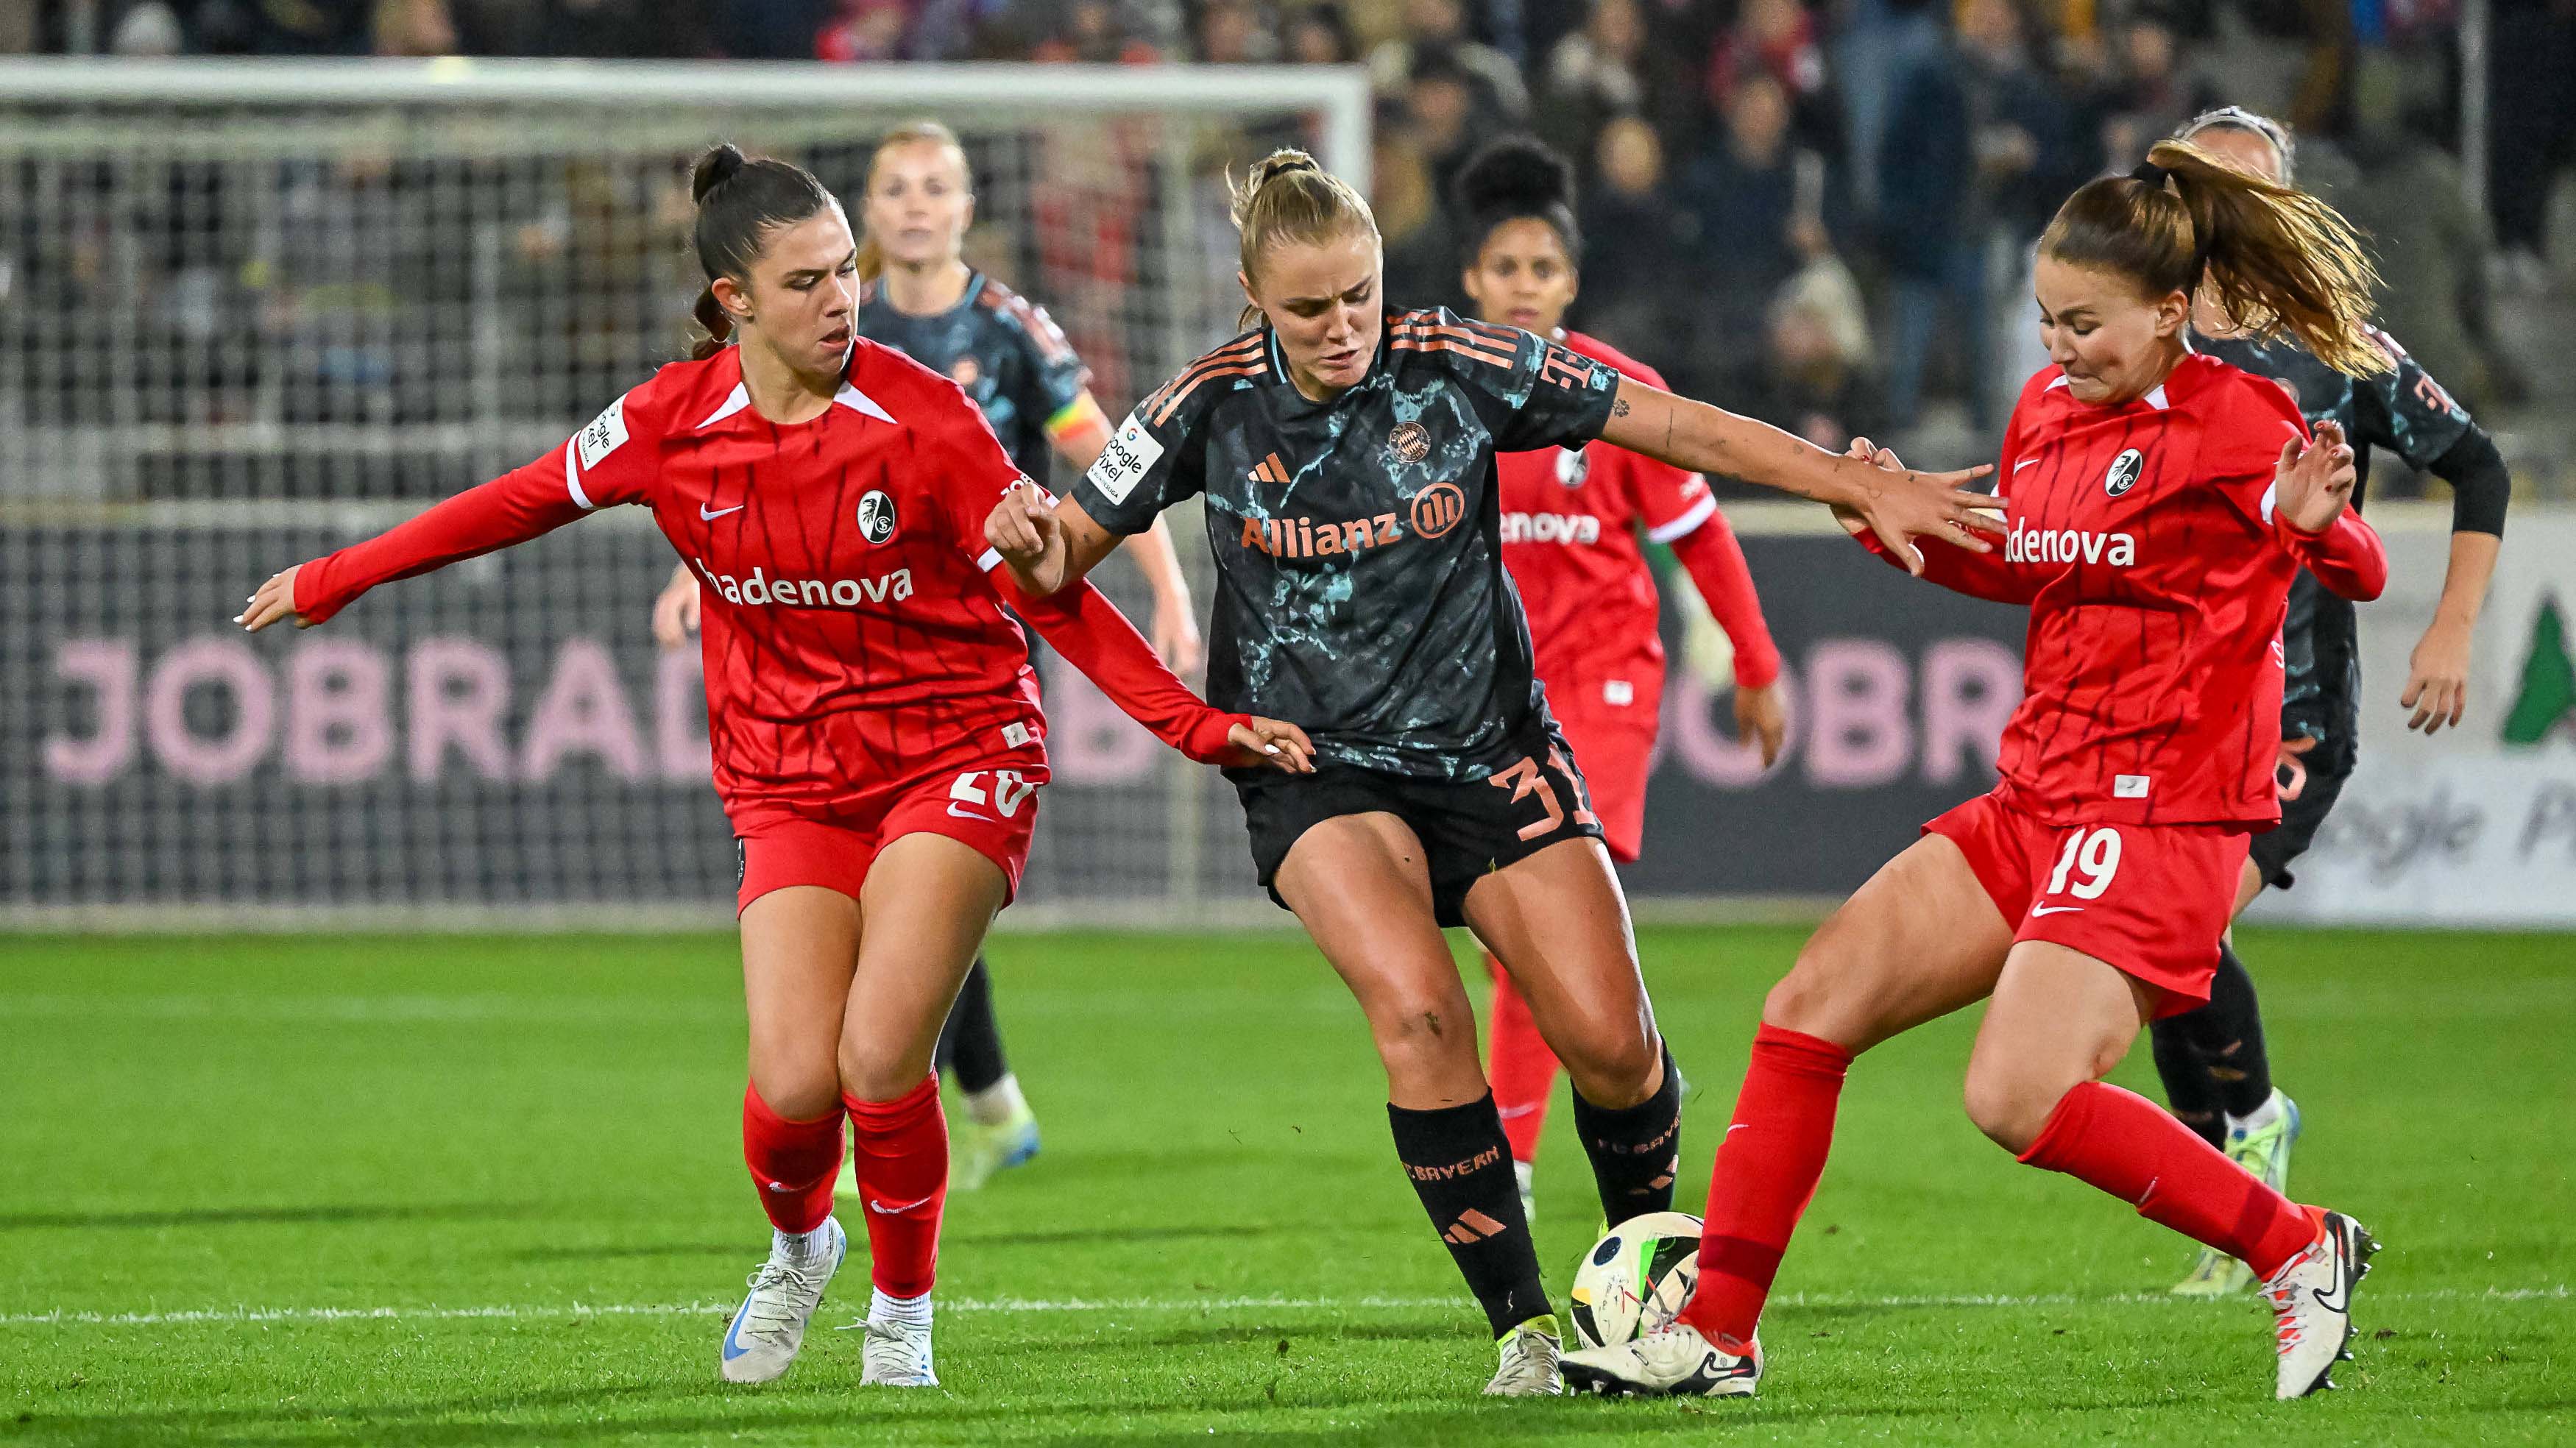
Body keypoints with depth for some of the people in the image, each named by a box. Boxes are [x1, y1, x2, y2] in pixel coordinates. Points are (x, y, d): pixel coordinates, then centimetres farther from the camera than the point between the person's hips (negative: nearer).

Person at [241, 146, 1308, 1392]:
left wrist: (1195, 725, -12)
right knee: (794, 1086, -14)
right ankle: (799, 1245, 23)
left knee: (878, 1063, -20)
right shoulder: (673, 424, -5)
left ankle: (902, 1311, 8)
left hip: (955, 757, -2)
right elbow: (524, 501, 12)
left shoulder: (920, 418, -12)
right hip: (792, 785, 2)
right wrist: (339, 579, 17)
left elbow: (1050, 595, -6)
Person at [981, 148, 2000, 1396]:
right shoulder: (1214, 405, -7)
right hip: (1314, 768, -1)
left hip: (1488, 749, 1)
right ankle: (1522, 1325, -15)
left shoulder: (1460, 369, -9)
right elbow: (1069, 552, 1)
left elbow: (1673, 427, -6)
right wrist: (1030, 542, -23)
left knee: (1610, 1041, -9)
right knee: (1416, 1007, -27)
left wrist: (1863, 489, -11)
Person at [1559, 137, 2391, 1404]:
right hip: (2035, 804, 8)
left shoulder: (2237, 421, -11)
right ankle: (1716, 1334, 9)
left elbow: (2360, 576, -13)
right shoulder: (2047, 408, 11)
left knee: (2017, 1096, -23)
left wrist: (2318, 522, -35)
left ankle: (2300, 1251, -5)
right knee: (1809, 1011, 1)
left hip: (2163, 814, -8)